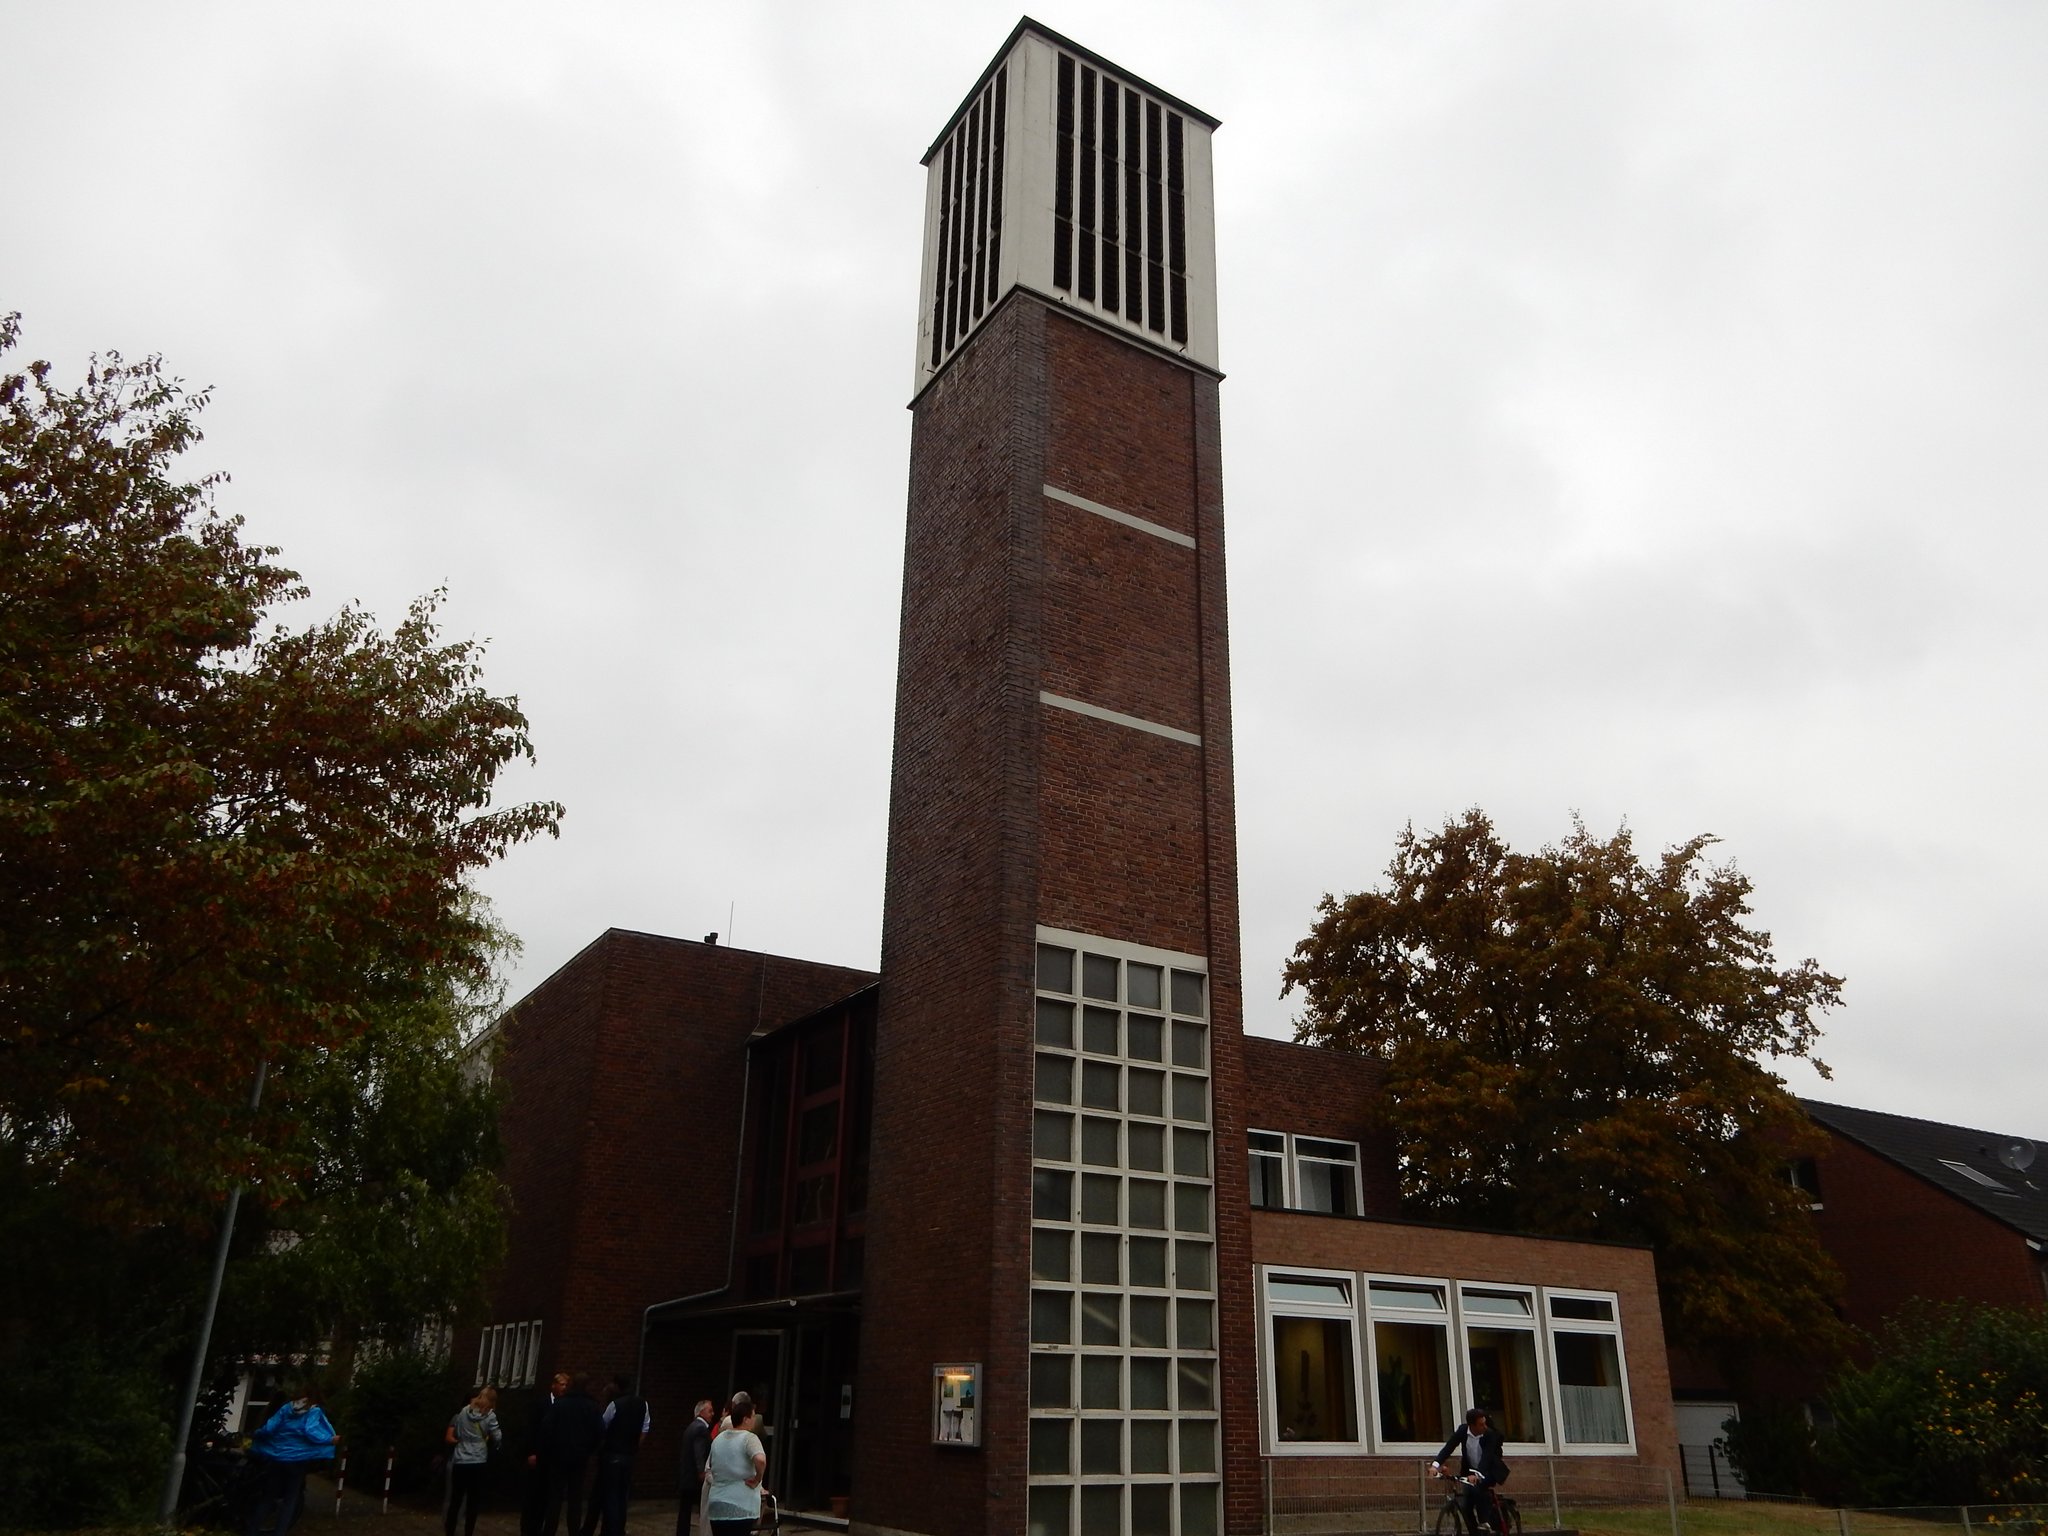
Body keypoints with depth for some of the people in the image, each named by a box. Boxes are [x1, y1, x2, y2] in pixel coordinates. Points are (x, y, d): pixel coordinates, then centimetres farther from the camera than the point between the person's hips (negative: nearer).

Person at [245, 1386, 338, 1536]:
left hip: (276, 1458, 3)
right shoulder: (315, 1412, -2)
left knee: (267, 1496, 13)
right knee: (291, 1499, 7)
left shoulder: (286, 1408, 9)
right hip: (297, 1460, -3)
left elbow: (268, 1429, 3)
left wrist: (255, 1435, 21)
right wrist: (331, 1439, -11)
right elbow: (311, 1432, -19)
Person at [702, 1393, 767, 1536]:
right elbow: (761, 1460, -30)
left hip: (717, 1505, 6)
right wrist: (757, 1479, -15)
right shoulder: (749, 1438, -11)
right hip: (741, 1507, -6)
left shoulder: (718, 1439, 12)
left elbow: (708, 1469, 23)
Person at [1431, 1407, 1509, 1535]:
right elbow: (1449, 1447, -22)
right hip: (1469, 1471, 3)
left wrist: (1477, 1474, -51)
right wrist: (1435, 1464, -38)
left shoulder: (1490, 1434, -23)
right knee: (1464, 1505, -10)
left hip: (1489, 1470, -3)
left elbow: (1487, 1456, -34)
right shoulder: (1462, 1431, -15)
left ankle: (1484, 1521, -14)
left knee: (1477, 1488, -33)